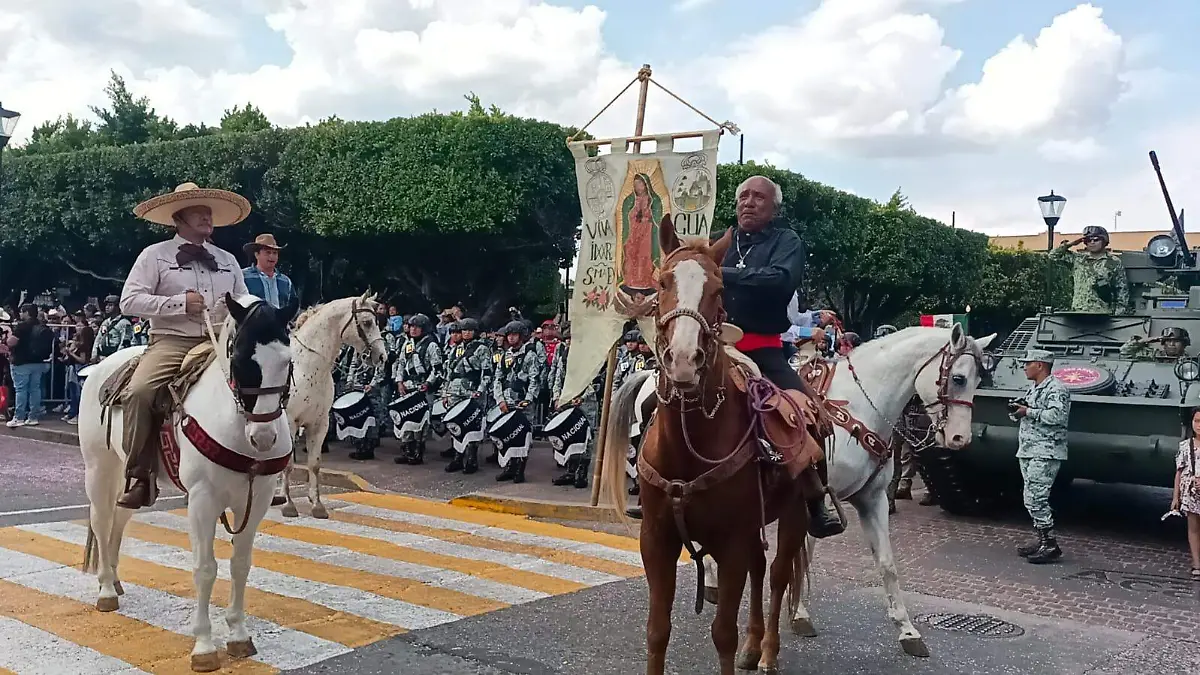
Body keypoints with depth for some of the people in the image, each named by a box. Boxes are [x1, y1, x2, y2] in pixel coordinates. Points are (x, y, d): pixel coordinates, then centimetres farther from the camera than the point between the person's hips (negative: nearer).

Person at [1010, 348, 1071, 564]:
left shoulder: (1056, 388, -10)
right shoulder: (1032, 389, 20)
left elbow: (1057, 415, -24)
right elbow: (1026, 412, 28)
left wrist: (1028, 412, -18)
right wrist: (1018, 409, 6)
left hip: (1045, 453, -10)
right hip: (1027, 452, 10)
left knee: (1035, 499, -13)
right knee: (1032, 499, 11)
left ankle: (1050, 546, -8)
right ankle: (1042, 540, 18)